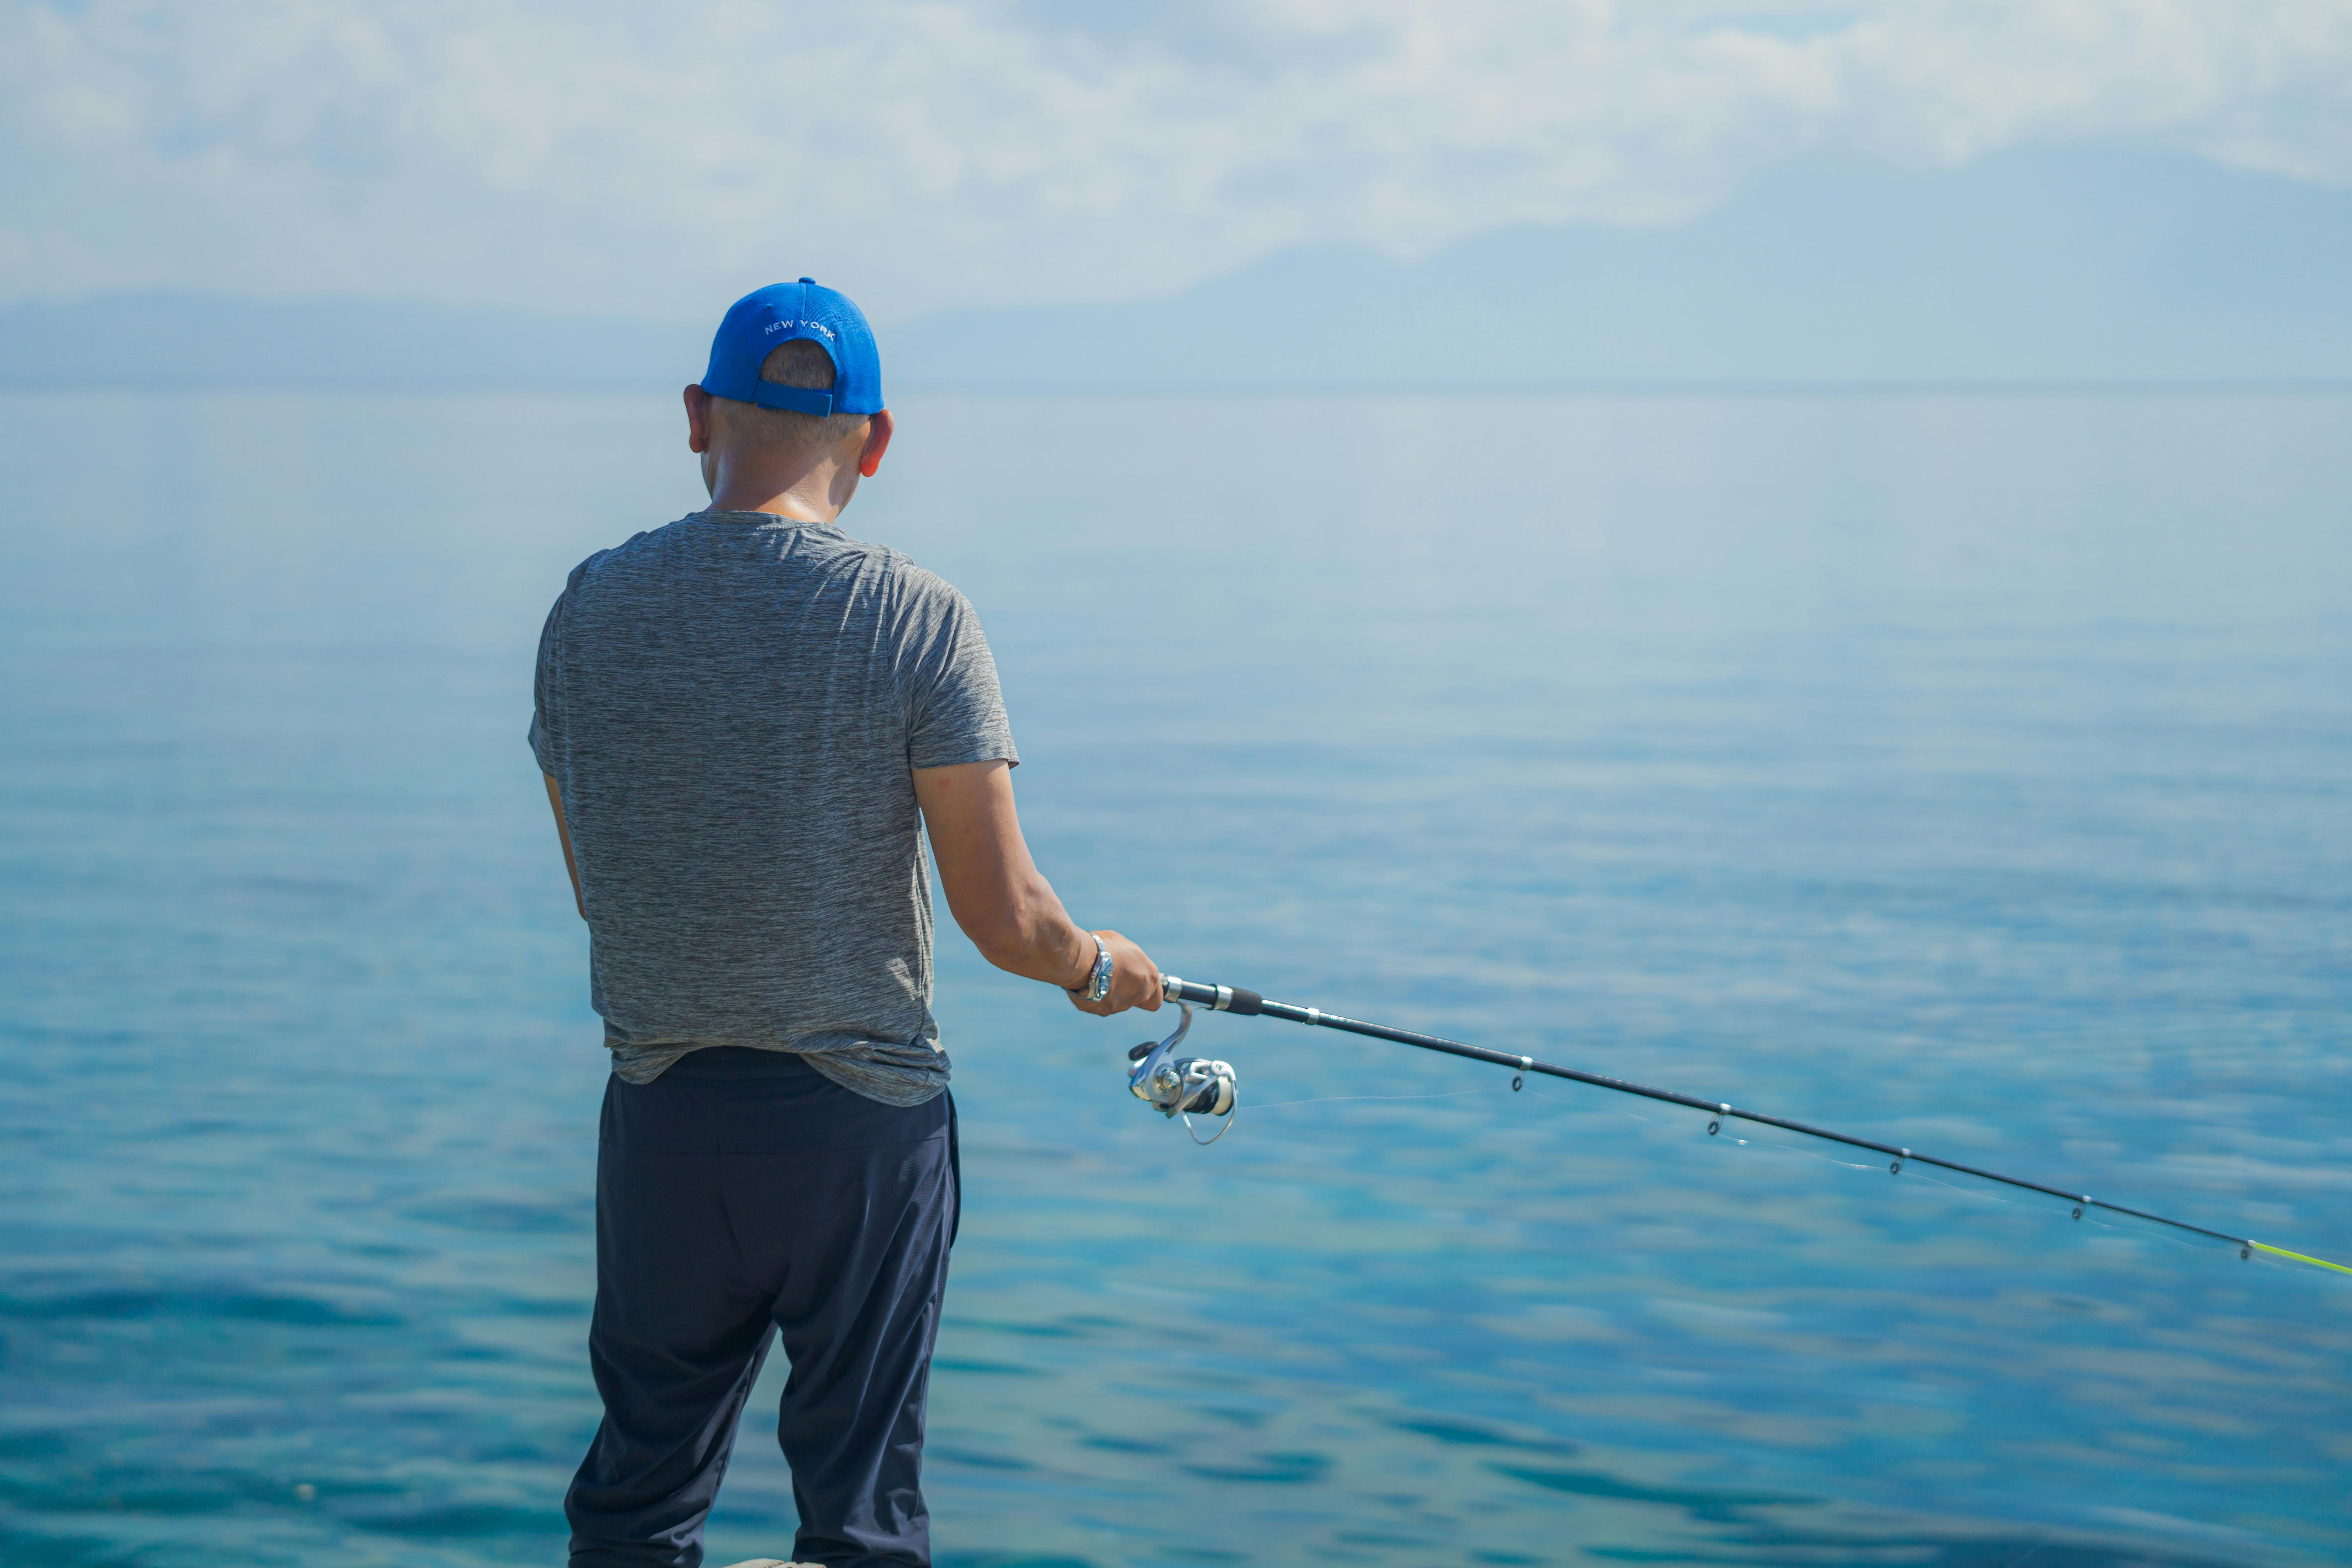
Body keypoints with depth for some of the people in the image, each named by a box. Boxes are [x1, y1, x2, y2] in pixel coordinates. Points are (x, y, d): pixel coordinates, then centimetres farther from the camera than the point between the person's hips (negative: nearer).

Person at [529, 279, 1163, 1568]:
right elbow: (1006, 922, -11)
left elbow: (597, 888, 11)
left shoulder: (590, 610, 0)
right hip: (860, 1120, -3)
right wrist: (1103, 970, 11)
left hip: (660, 1110, 3)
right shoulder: (915, 619, -11)